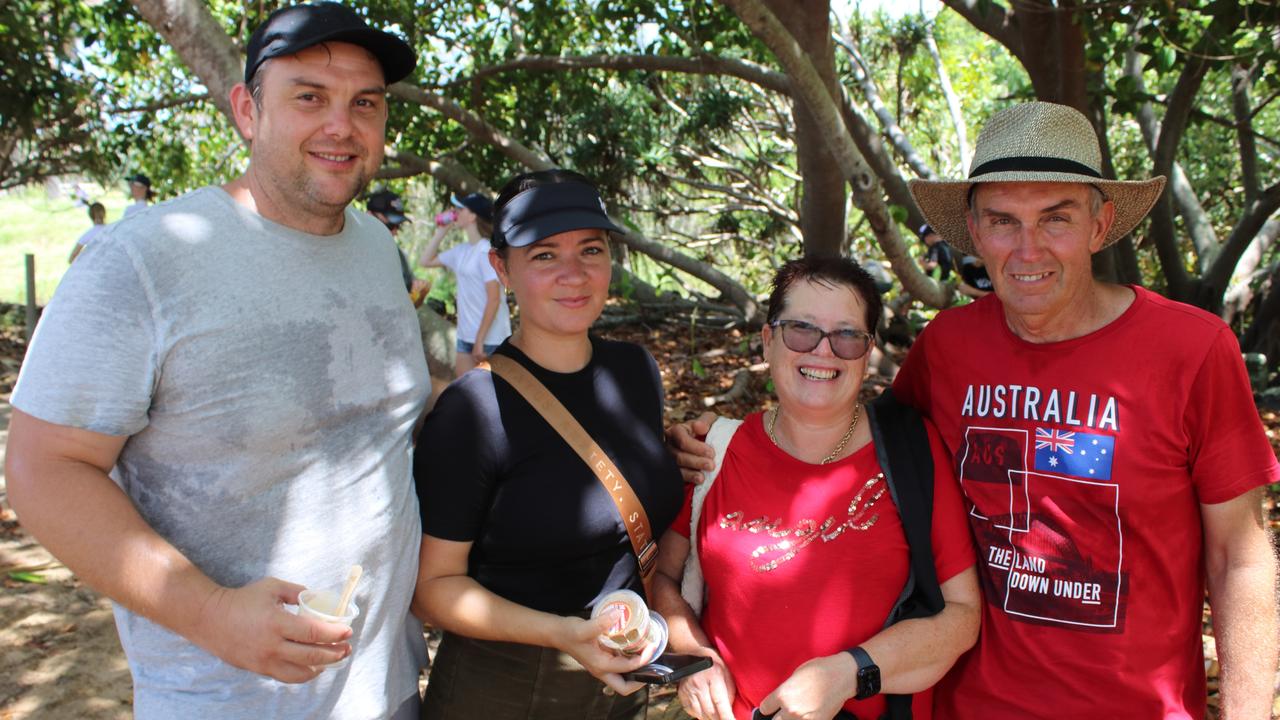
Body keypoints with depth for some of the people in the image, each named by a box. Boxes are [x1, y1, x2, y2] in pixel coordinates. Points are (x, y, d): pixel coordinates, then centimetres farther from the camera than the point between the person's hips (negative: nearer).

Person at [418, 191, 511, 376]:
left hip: (490, 339, -8)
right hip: (466, 336, 8)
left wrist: (480, 340, -18)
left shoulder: (486, 251, -14)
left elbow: (494, 300, -18)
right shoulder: (461, 251, 9)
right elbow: (426, 261, 23)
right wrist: (441, 231, 12)